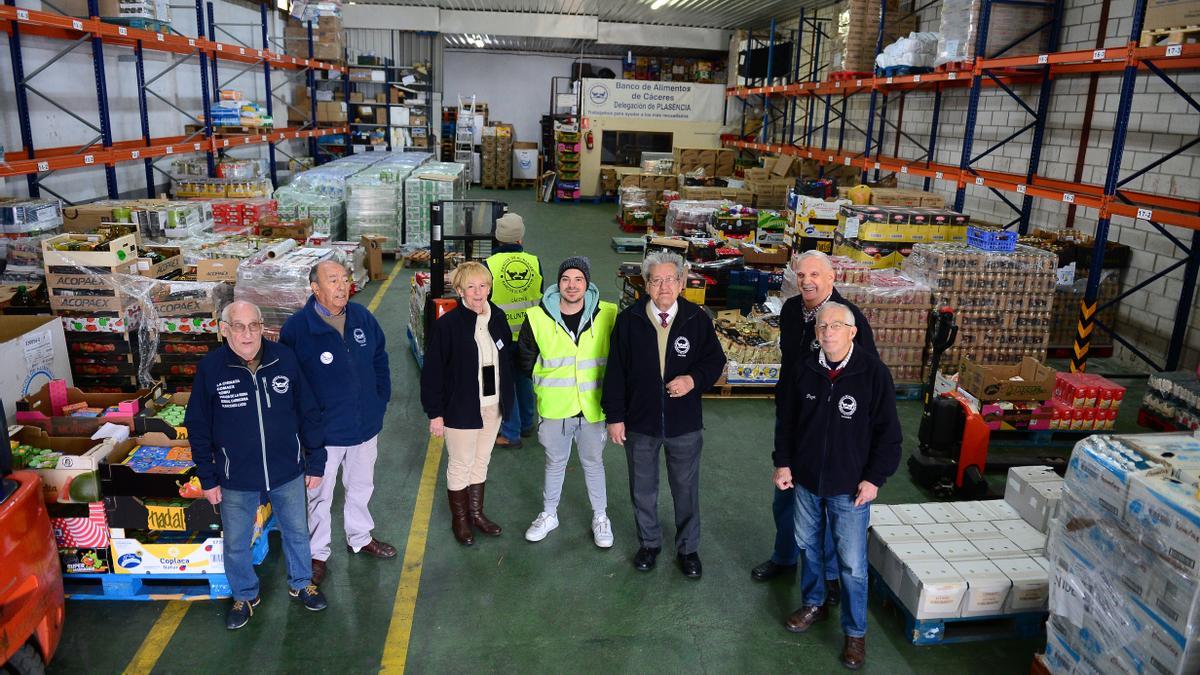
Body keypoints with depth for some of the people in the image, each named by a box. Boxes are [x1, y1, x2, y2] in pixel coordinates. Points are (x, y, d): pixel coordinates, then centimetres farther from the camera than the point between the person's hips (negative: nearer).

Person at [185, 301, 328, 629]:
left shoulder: (285, 359, -12)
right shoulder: (210, 368, -13)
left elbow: (309, 413, -3)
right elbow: (198, 427, -4)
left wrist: (315, 462, 0)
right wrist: (207, 478, -2)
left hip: (288, 473, 1)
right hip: (235, 479, 0)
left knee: (296, 532, 20)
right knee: (236, 544, 17)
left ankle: (301, 583, 46)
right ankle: (245, 596, 43)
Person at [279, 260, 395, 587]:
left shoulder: (362, 317, -4)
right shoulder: (296, 327, -18)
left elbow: (379, 358, 9)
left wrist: (381, 398, 6)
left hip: (366, 424, 5)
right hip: (323, 431, -4)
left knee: (361, 486, 24)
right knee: (320, 496, 13)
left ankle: (360, 537, 47)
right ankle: (318, 554, 34)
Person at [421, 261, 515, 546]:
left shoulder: (497, 317, -2)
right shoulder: (447, 325, -17)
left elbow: (507, 358, 8)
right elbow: (432, 371, -14)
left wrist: (506, 400, 8)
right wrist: (435, 413, -13)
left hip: (492, 406, 5)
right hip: (461, 408, -5)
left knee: (481, 461, 20)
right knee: (460, 465, 11)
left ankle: (476, 512, 38)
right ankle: (460, 519, 31)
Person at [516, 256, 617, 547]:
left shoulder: (608, 315, -11)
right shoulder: (537, 318, -11)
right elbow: (525, 361, 1)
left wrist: (598, 382, 0)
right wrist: (549, 381, 3)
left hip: (592, 407, 0)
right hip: (554, 407, 0)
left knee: (593, 462, 17)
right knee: (555, 462, 20)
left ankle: (600, 517, 37)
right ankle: (549, 515, 40)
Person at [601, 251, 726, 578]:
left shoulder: (698, 319, -8)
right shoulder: (628, 321, -8)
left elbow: (716, 360, 2)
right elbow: (615, 371, -3)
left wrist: (694, 379, -18)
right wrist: (615, 416, -4)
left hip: (685, 424, 0)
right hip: (640, 422, 1)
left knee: (686, 488, 15)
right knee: (642, 489, 17)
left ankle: (688, 548, 36)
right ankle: (649, 543, 40)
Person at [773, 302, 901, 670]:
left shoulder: (874, 373, -13)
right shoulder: (804, 371, -4)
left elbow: (888, 432, -9)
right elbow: (785, 420, 8)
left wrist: (874, 478, -10)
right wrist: (783, 463, 5)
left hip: (850, 487, -3)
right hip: (806, 481, 4)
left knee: (852, 564, 3)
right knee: (809, 546, 20)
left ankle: (855, 632, 21)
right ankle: (814, 604, 43)